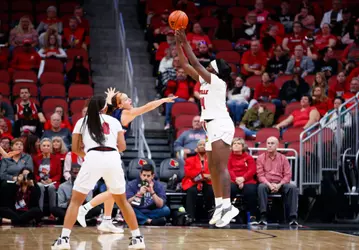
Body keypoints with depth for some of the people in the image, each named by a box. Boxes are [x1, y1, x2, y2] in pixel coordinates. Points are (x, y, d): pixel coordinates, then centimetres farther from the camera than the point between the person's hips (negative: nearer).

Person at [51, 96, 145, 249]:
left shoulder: (82, 122, 19)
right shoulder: (114, 121, 20)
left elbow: (75, 148, 16)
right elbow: (122, 146, 12)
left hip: (93, 159, -2)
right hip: (113, 159, 2)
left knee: (75, 201, 8)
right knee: (122, 201, 19)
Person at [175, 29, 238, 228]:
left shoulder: (217, 81, -9)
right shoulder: (204, 80, 14)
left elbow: (195, 63, -15)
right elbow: (186, 65, 17)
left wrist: (186, 42, -9)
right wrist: (178, 43, 12)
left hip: (220, 125, -10)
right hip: (212, 126, 10)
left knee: (220, 167, -17)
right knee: (213, 169, 9)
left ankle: (227, 206, -24)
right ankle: (219, 206, 12)